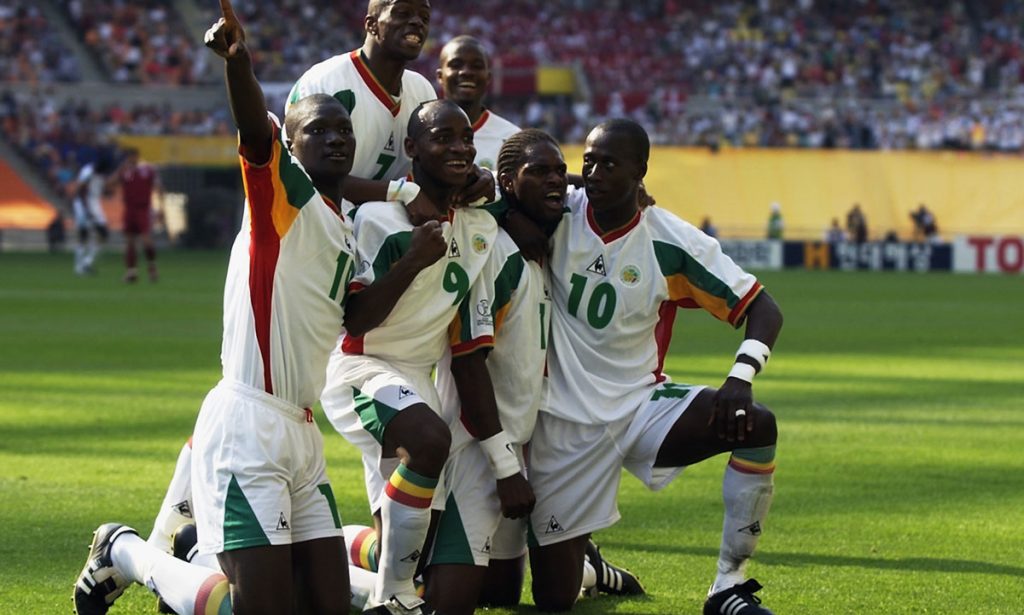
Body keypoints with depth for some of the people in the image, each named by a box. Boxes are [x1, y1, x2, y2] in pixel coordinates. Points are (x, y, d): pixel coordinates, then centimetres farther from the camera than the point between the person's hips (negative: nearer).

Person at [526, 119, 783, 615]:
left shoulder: (672, 243, -9)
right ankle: (581, 562, 38)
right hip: (563, 421, 0)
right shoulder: (558, 217, -8)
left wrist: (740, 377, -27)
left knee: (758, 425, -27)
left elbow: (762, 309, -8)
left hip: (640, 404, 1)